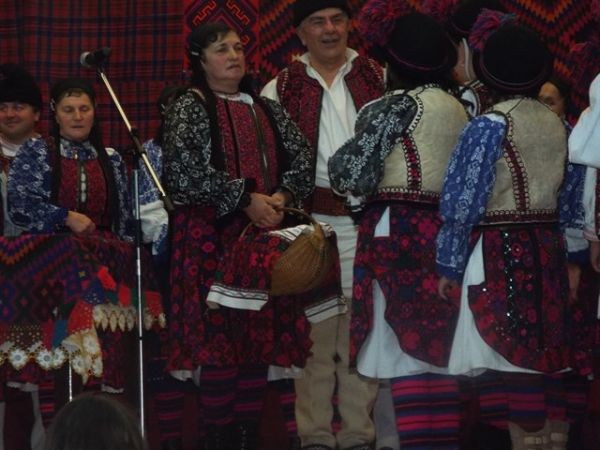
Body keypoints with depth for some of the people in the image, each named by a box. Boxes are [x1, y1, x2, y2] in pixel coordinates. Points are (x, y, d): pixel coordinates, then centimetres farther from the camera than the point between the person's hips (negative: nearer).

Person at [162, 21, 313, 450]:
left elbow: (301, 158, 10)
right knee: (221, 336, -8)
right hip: (213, 238, -6)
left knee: (261, 337, 5)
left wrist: (283, 196, -10)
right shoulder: (190, 107, -2)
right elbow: (184, 169, -16)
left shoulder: (267, 109, 16)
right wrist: (244, 199, -18)